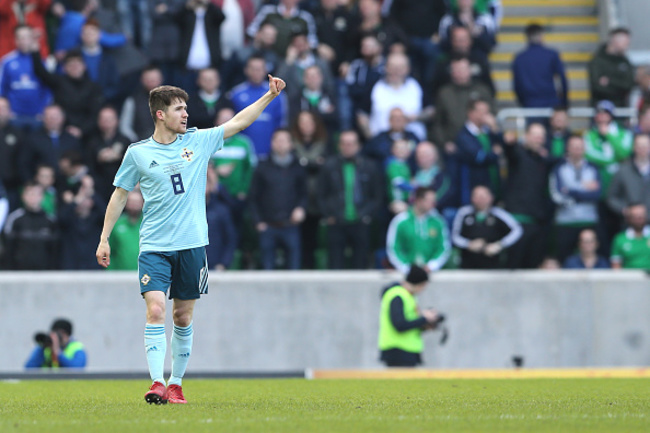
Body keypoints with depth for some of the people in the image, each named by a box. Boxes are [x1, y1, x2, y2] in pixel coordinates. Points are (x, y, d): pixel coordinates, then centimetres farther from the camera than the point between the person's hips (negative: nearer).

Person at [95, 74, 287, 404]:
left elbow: (238, 122, 12)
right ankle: (156, 383, -20)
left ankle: (176, 383, 17)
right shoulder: (138, 153, 2)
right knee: (155, 310, -17)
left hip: (192, 246, 2)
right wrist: (104, 239, 9)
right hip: (154, 248, -2)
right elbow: (120, 194, 10)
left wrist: (270, 95, 6)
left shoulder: (198, 141, 6)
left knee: (183, 318, 6)